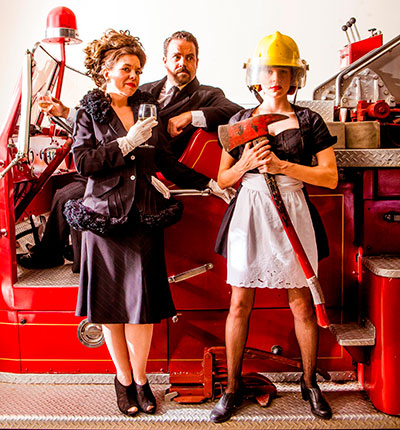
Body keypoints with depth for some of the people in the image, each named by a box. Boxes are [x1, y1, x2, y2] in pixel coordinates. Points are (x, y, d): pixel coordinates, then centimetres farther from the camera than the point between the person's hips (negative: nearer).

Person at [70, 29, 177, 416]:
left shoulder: (148, 107, 13)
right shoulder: (89, 111, 4)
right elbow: (82, 163, -9)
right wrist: (127, 142, -14)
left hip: (144, 217, 2)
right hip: (105, 217, -2)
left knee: (142, 301, 0)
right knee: (110, 302, 5)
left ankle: (140, 379, 20)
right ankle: (123, 379, 24)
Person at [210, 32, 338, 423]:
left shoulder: (308, 121, 5)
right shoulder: (240, 121, 9)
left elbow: (330, 176, -2)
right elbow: (223, 179, 9)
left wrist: (281, 165, -12)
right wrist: (247, 162, -11)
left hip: (291, 212, 0)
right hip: (247, 213, 1)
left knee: (301, 303, 6)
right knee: (239, 304, 4)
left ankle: (310, 383, 28)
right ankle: (233, 387, 21)